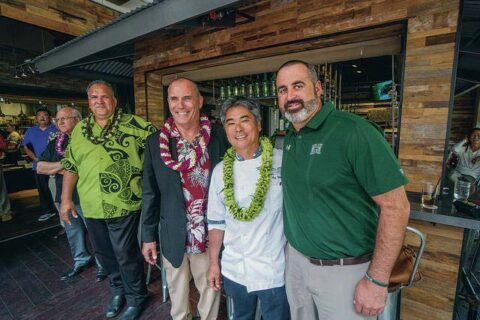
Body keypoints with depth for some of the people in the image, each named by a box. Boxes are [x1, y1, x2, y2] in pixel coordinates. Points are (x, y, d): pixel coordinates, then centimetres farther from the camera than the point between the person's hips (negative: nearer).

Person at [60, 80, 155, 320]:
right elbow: (71, 165, 13)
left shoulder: (132, 124, -7)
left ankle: (136, 298, 32)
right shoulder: (80, 129, 9)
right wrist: (66, 198, 11)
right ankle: (118, 289, 47)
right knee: (103, 253, 21)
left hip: (124, 205, -5)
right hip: (91, 207, 6)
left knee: (126, 254, 7)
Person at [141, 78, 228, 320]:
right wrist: (148, 236, 4)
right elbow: (150, 193, 1)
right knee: (177, 291, 23)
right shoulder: (155, 142, -5)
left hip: (211, 233, -1)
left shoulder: (218, 137, -9)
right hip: (173, 234, 1)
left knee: (210, 287, 20)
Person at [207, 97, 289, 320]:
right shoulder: (220, 171, -2)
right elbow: (216, 221, 4)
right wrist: (214, 263, 7)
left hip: (276, 270, -3)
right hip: (235, 271, 3)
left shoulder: (284, 162, -12)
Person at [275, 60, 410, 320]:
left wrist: (377, 281, -17)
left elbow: (396, 206, -19)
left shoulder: (354, 131, -20)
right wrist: (292, 243, 7)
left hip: (343, 269, -6)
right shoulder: (289, 138, 1)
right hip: (295, 259, 6)